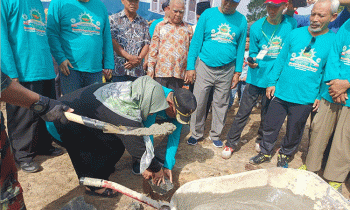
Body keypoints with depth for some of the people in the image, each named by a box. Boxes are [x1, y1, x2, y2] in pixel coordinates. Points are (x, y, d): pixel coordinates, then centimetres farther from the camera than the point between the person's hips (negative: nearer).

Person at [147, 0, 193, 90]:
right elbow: (153, 49, 8)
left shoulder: (188, 29, 14)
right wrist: (150, 68, 1)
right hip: (161, 72, 0)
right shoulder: (160, 26, 12)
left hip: (179, 73, 1)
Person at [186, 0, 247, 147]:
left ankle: (215, 134, 30)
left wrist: (237, 72, 5)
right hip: (205, 67, -1)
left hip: (226, 70, 2)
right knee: (198, 103, 2)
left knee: (221, 104, 11)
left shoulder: (241, 20, 4)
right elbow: (196, 41, -1)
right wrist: (190, 67, -7)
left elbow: (241, 47, 9)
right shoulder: (208, 14, 0)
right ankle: (196, 133, 23)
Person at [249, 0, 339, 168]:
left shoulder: (334, 41, -2)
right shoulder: (295, 34, 2)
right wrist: (271, 82, 3)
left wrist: (320, 96, -1)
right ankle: (265, 153, 33)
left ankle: (284, 156, 38)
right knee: (270, 126, 10)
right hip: (281, 92, 1)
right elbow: (281, 60, 7)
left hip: (305, 99, -1)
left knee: (294, 133, 13)